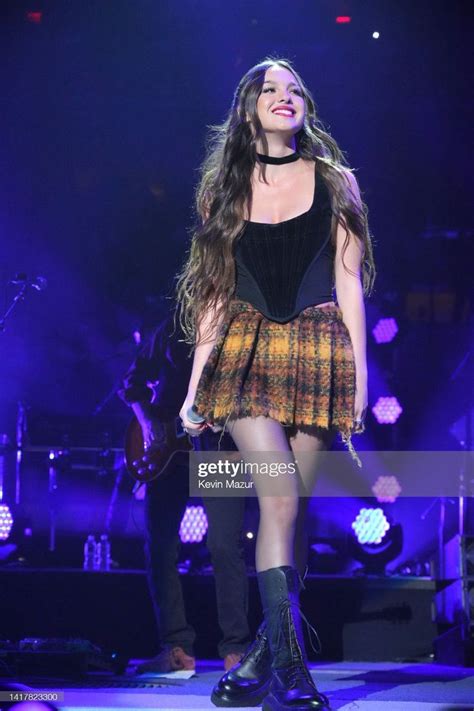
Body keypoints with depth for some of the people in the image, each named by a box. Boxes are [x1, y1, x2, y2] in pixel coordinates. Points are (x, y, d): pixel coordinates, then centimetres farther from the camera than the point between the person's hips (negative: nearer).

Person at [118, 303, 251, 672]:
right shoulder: (176, 324, 8)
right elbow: (135, 380, 15)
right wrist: (147, 419, 0)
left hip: (221, 445, -4)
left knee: (225, 546, -13)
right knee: (158, 543, 0)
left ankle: (236, 649, -5)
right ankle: (177, 648, 8)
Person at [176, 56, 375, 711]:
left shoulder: (333, 181, 10)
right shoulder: (225, 189, 12)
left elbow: (349, 280, 6)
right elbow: (216, 292, 11)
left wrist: (360, 369, -1)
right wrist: (197, 382, 6)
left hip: (319, 354, 0)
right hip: (247, 353, 0)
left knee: (287, 507, -3)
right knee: (280, 497, -17)